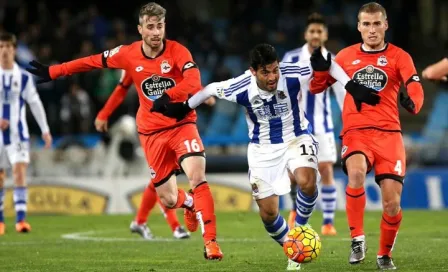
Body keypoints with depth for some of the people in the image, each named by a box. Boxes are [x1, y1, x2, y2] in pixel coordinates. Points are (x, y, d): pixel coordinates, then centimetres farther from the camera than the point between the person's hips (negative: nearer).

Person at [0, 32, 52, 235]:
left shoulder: (24, 77, 1)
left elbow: (35, 104, 5)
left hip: (18, 134, -1)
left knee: (20, 172, -15)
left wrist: (45, 130, 3)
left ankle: (21, 219, -21)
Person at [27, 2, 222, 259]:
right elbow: (93, 61, 9)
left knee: (198, 177, -24)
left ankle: (210, 241, -18)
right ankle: (190, 204, 41)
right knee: (169, 199, 4)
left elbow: (194, 82, -30)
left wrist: (167, 97, -45)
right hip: (152, 133, 3)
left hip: (182, 125, -3)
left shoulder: (177, 51, -14)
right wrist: (53, 72, 14)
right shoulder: (128, 54, -5)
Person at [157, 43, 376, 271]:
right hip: (263, 149, 1)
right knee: (268, 213, 0)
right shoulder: (241, 88, -24)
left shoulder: (293, 76, -26)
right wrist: (185, 108, 8)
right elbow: (210, 89, -4)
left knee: (307, 182, -32)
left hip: (296, 139, -1)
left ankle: (300, 228, -4)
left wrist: (351, 86, -16)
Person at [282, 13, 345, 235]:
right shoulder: (292, 58, -4)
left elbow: (343, 95, 0)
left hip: (322, 125, 1)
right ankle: (296, 208, 26)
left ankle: (328, 222, 2)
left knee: (326, 171, -6)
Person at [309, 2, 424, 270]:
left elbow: (415, 87, -11)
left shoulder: (399, 56, 4)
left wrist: (412, 102, -35)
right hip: (355, 132, 0)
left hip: (388, 133, 0)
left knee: (392, 203, -6)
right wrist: (320, 67, -4)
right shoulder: (346, 56, 11)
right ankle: (358, 239, -19)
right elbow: (316, 87, 18)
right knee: (356, 172, -33)